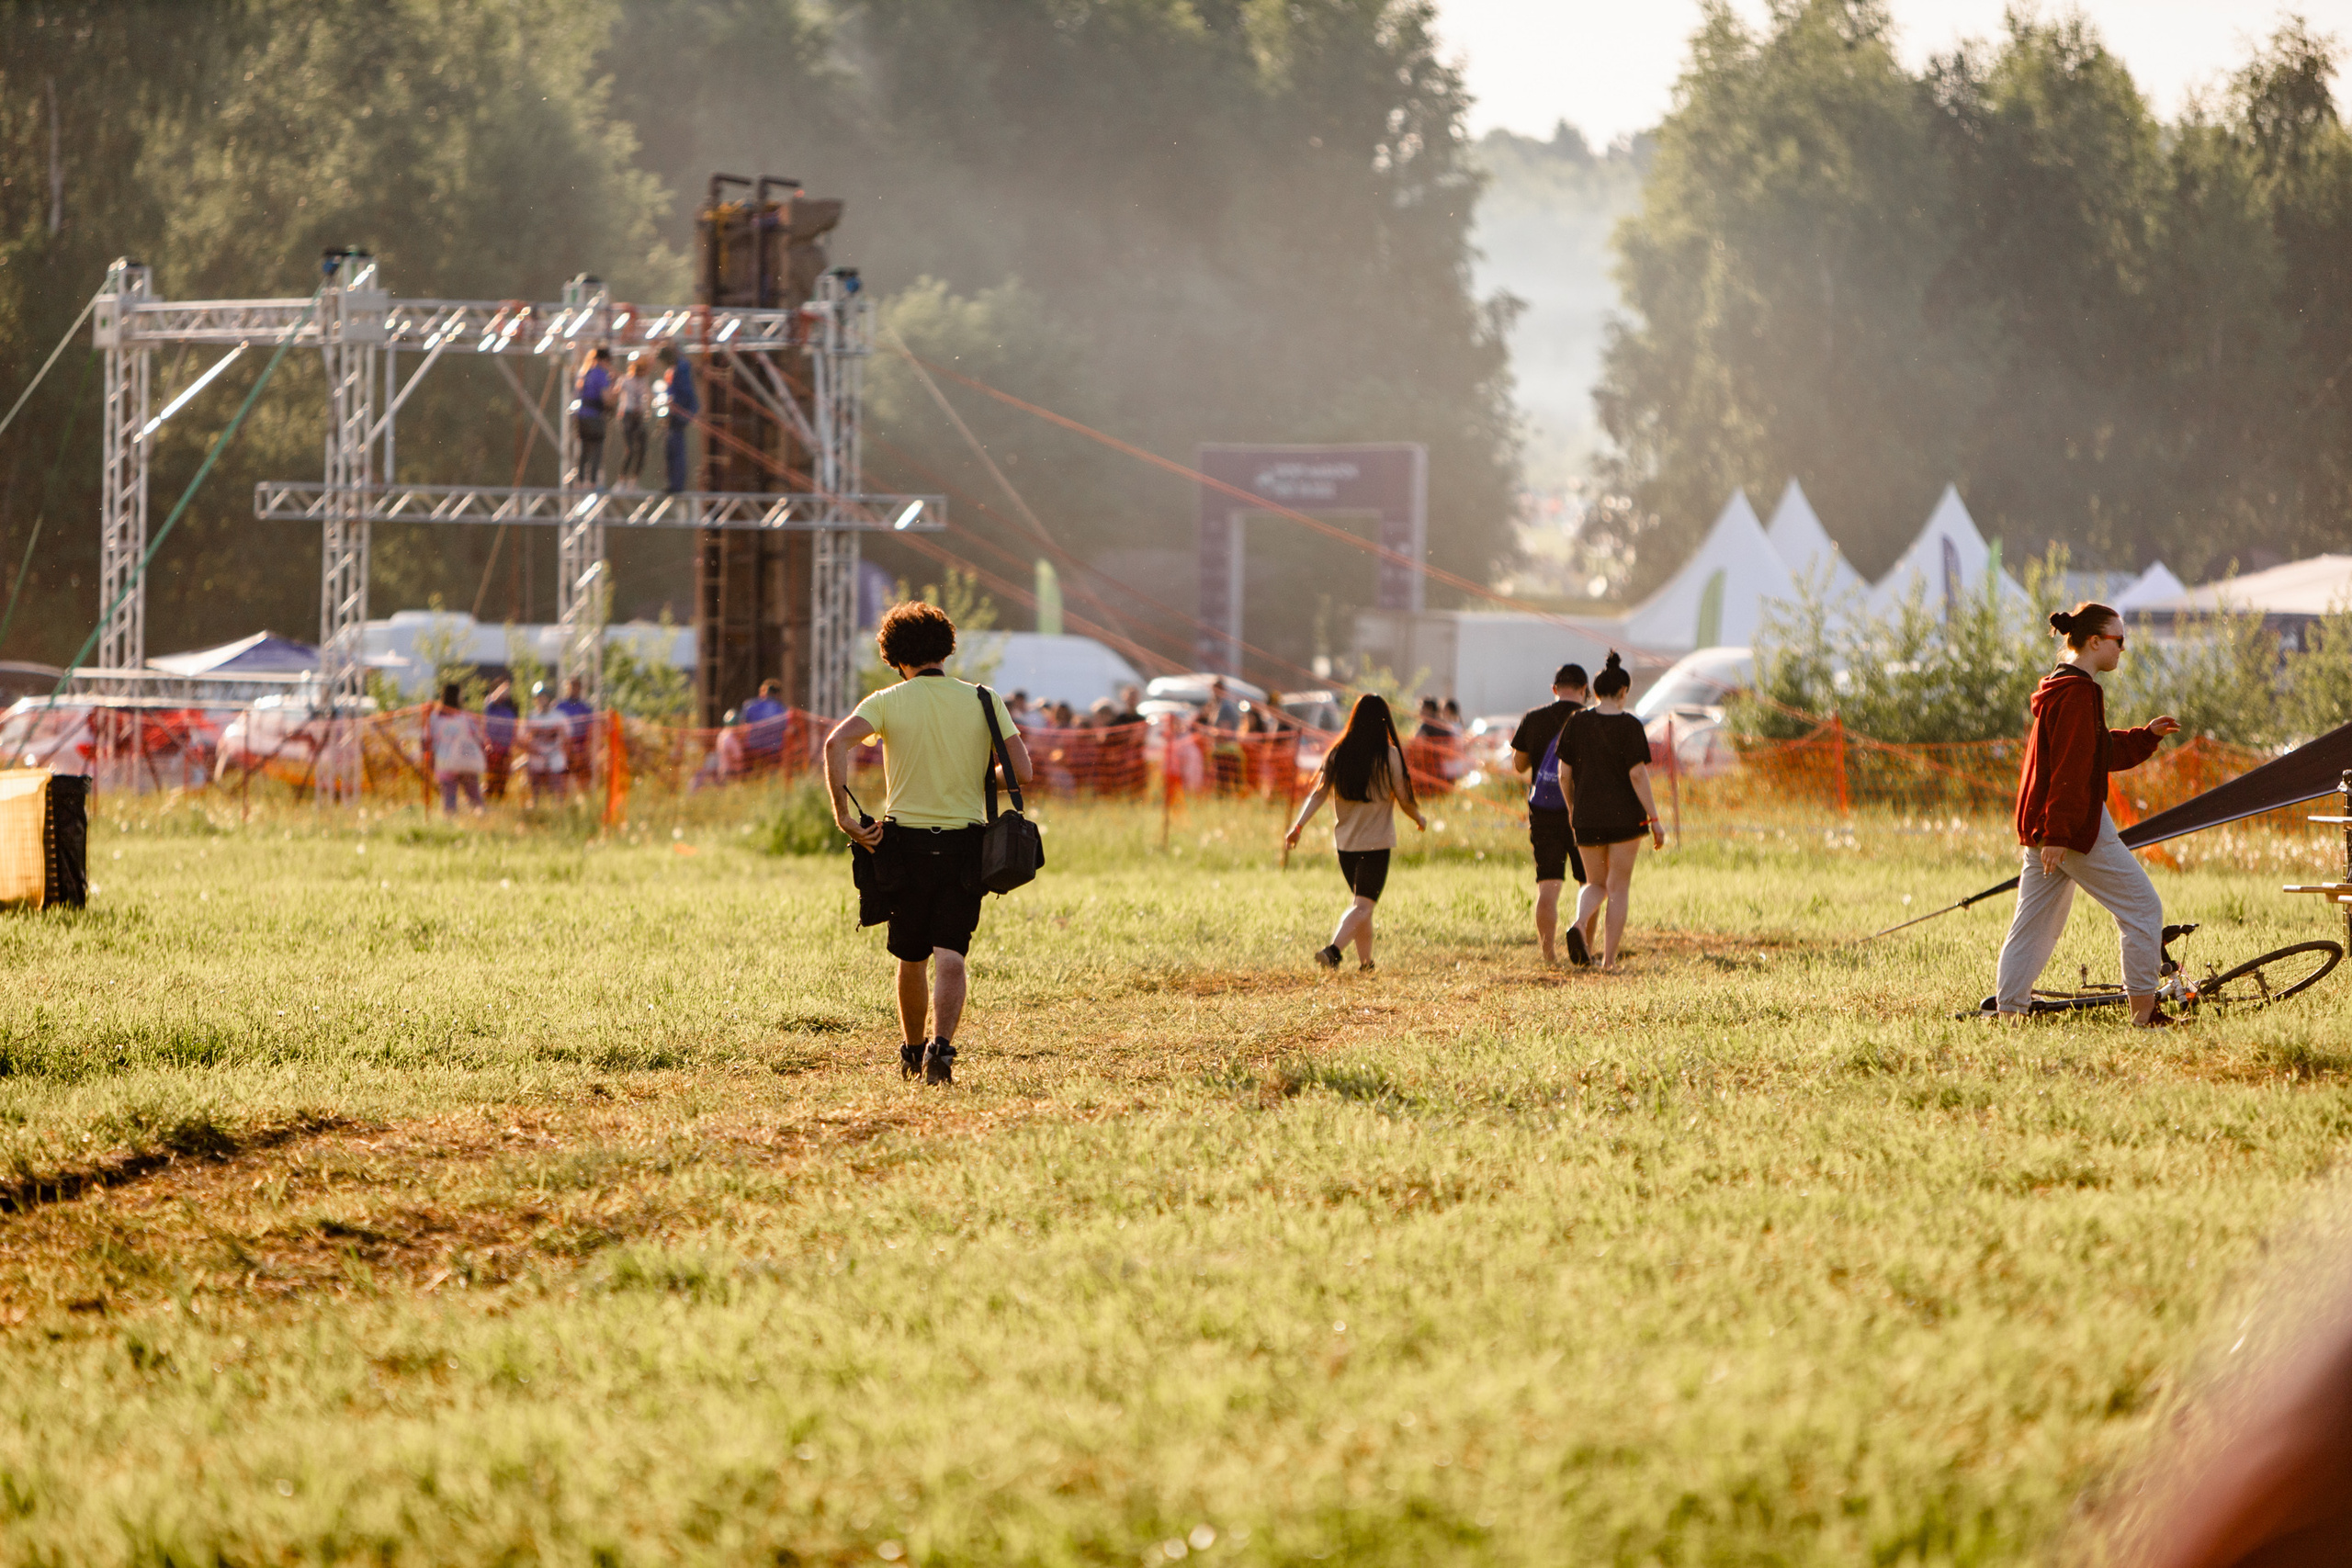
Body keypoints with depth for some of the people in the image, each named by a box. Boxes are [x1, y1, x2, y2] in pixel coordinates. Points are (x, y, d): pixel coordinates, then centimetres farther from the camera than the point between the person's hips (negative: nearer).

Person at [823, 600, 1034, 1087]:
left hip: (904, 843, 0)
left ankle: (912, 1054, 31)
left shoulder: (888, 702, 0)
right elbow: (1022, 771, -3)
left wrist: (843, 813, -16)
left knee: (911, 960, 17)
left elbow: (836, 742, -18)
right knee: (950, 959, -6)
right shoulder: (983, 701, 4)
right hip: (964, 844, 0)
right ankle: (941, 1047, -28)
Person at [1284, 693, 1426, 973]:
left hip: (1345, 842, 4)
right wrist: (1419, 819, 15)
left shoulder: (1338, 753, 0)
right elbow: (1404, 799, -4)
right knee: (1363, 906, -7)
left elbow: (1318, 794, -6)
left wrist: (1299, 825, -6)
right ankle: (1334, 949, -29)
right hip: (1377, 842, -4)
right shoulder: (1389, 755, -9)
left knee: (1360, 902, 19)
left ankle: (1365, 961, 21)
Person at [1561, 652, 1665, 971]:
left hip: (1587, 816, 3)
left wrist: (1572, 809, 19)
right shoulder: (1629, 726, -8)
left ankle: (1580, 923, -15)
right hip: (1624, 814, -3)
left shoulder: (1576, 723, 1)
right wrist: (1654, 819, -9)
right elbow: (1637, 775, -13)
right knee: (1619, 889, 7)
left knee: (1596, 884, 17)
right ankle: (1609, 959, 3)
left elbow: (1564, 775, 3)